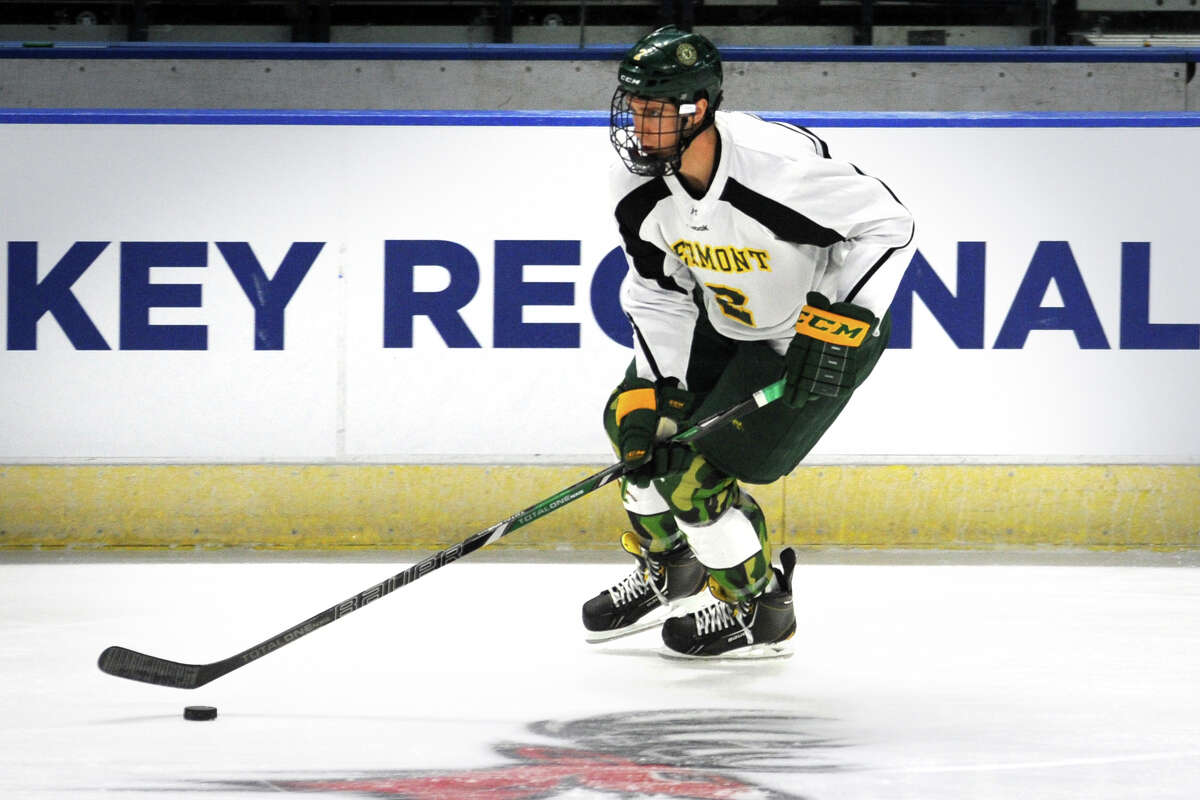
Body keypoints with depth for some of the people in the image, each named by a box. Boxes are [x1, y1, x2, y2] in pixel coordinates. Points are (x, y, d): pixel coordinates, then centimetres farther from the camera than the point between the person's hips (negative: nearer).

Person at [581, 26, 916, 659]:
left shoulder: (779, 165, -36)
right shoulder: (639, 186, -15)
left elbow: (886, 225, -25)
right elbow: (657, 295, -4)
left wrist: (840, 323, -31)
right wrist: (652, 393, -14)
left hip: (829, 335, -8)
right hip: (727, 324, 8)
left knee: (694, 470, -13)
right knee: (631, 419, 10)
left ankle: (761, 614, 10)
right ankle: (670, 572, 35)